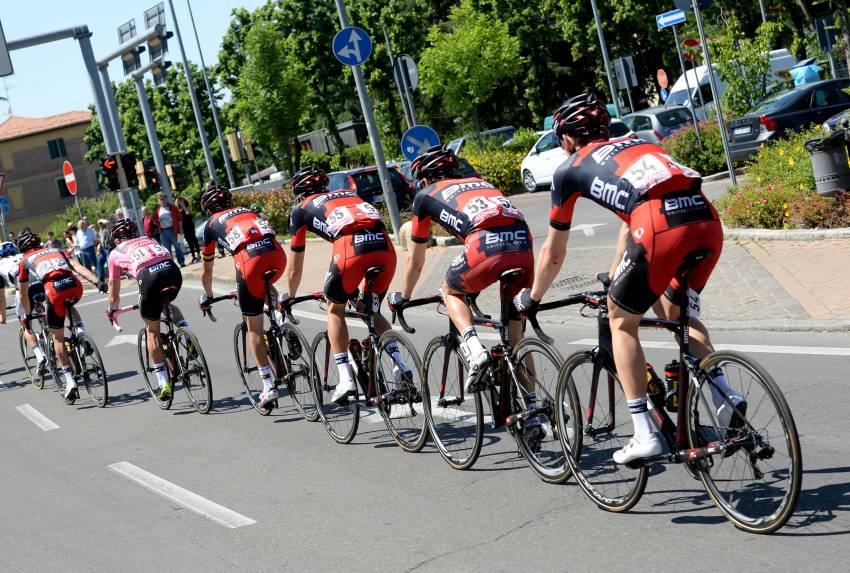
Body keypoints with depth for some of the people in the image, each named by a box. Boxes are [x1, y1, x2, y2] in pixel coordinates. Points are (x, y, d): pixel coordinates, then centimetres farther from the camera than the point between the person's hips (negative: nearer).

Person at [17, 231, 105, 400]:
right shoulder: (57, 250, 32)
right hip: (75, 286, 3)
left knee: (57, 338, 12)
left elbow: (23, 295, 32)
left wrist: (27, 315, 46)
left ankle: (70, 381, 4)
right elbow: (77, 266, 14)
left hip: (54, 290, -3)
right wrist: (97, 282, 3)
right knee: (68, 306, 40)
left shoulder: (25, 261, 26)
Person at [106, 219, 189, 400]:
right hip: (173, 271, 3)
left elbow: (114, 296, 32)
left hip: (149, 276, -3)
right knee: (167, 304, 37)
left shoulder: (115, 253, 27)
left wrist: (112, 311, 54)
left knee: (152, 330, 16)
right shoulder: (148, 240, 36)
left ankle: (164, 383, 12)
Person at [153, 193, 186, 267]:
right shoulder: (157, 210, 11)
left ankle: (182, 262, 7)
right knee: (167, 249, 7)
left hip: (173, 230, -3)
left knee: (177, 247, 1)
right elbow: (154, 220, 16)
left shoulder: (172, 208, 3)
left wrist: (180, 229, -5)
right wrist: (157, 221, -9)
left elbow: (179, 218, 1)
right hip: (163, 231, 3)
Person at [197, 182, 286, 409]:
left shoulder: (212, 224, 25)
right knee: (265, 287, 40)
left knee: (254, 329, 9)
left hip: (250, 261, -4)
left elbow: (206, 272, 32)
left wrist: (207, 297, 50)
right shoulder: (248, 211, 35)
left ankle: (269, 388, 5)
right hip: (278, 256, 4)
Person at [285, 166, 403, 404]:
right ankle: (399, 363, 4)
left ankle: (346, 378, 11)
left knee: (335, 309, 21)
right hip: (385, 247, 4)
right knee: (371, 312, 25)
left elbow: (294, 268, 32)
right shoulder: (351, 195, 38)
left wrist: (290, 298, 49)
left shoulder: (301, 209, 26)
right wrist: (363, 292, 57)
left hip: (351, 248, -4)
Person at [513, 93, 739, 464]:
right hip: (708, 223, 6)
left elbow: (553, 253, 30)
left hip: (661, 229, -5)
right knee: (674, 312, 29)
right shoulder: (637, 145, 37)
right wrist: (614, 280, 60)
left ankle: (644, 435, 10)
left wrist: (531, 299, 46)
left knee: (622, 320, 16)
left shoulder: (571, 168, 22)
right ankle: (725, 393, 9)